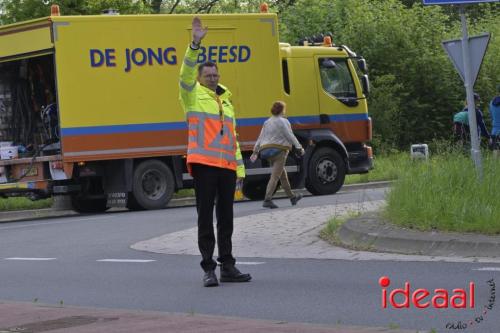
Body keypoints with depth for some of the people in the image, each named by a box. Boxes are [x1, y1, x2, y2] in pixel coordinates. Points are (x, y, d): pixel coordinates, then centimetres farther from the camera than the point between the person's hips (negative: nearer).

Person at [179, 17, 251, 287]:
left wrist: (240, 168, 18)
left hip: (227, 166, 6)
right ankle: (208, 268, -3)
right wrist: (195, 44, -26)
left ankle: (227, 266, 15)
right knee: (205, 216, -4)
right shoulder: (193, 95, 4)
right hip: (204, 164, -6)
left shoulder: (226, 101, 20)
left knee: (226, 217, 9)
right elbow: (186, 73, -15)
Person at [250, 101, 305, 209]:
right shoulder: (283, 122, -8)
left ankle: (292, 197, 31)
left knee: (283, 175, 19)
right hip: (279, 150, -8)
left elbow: (260, 138, 13)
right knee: (275, 176, -10)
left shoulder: (267, 122, 14)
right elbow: (290, 136, -14)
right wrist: (299, 147, -12)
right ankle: (267, 199, -20)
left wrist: (256, 151, 14)